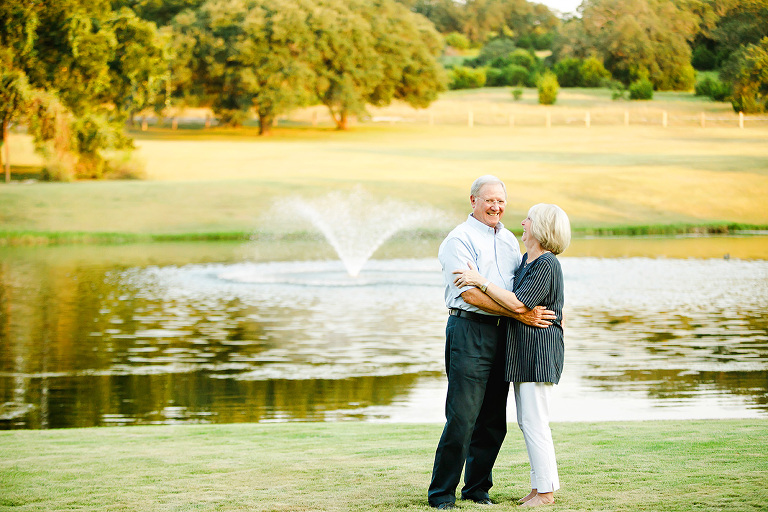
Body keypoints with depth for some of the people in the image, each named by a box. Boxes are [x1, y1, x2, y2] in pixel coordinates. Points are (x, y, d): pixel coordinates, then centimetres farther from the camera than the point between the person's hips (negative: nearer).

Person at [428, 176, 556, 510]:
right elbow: (471, 294, -15)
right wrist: (520, 314, -19)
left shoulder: (509, 240, 17)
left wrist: (545, 313, 5)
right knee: (462, 418, -9)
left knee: (493, 420, 8)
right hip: (469, 333, -7)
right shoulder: (458, 240, -6)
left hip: (502, 333, 7)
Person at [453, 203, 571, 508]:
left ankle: (546, 490, 0)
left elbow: (517, 304, -23)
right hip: (522, 350, 10)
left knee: (535, 422, -7)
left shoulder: (546, 265, -16)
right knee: (526, 422, 12)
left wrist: (480, 281, -19)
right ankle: (540, 485, 19)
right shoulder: (527, 260, 13)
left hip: (539, 350, -10)